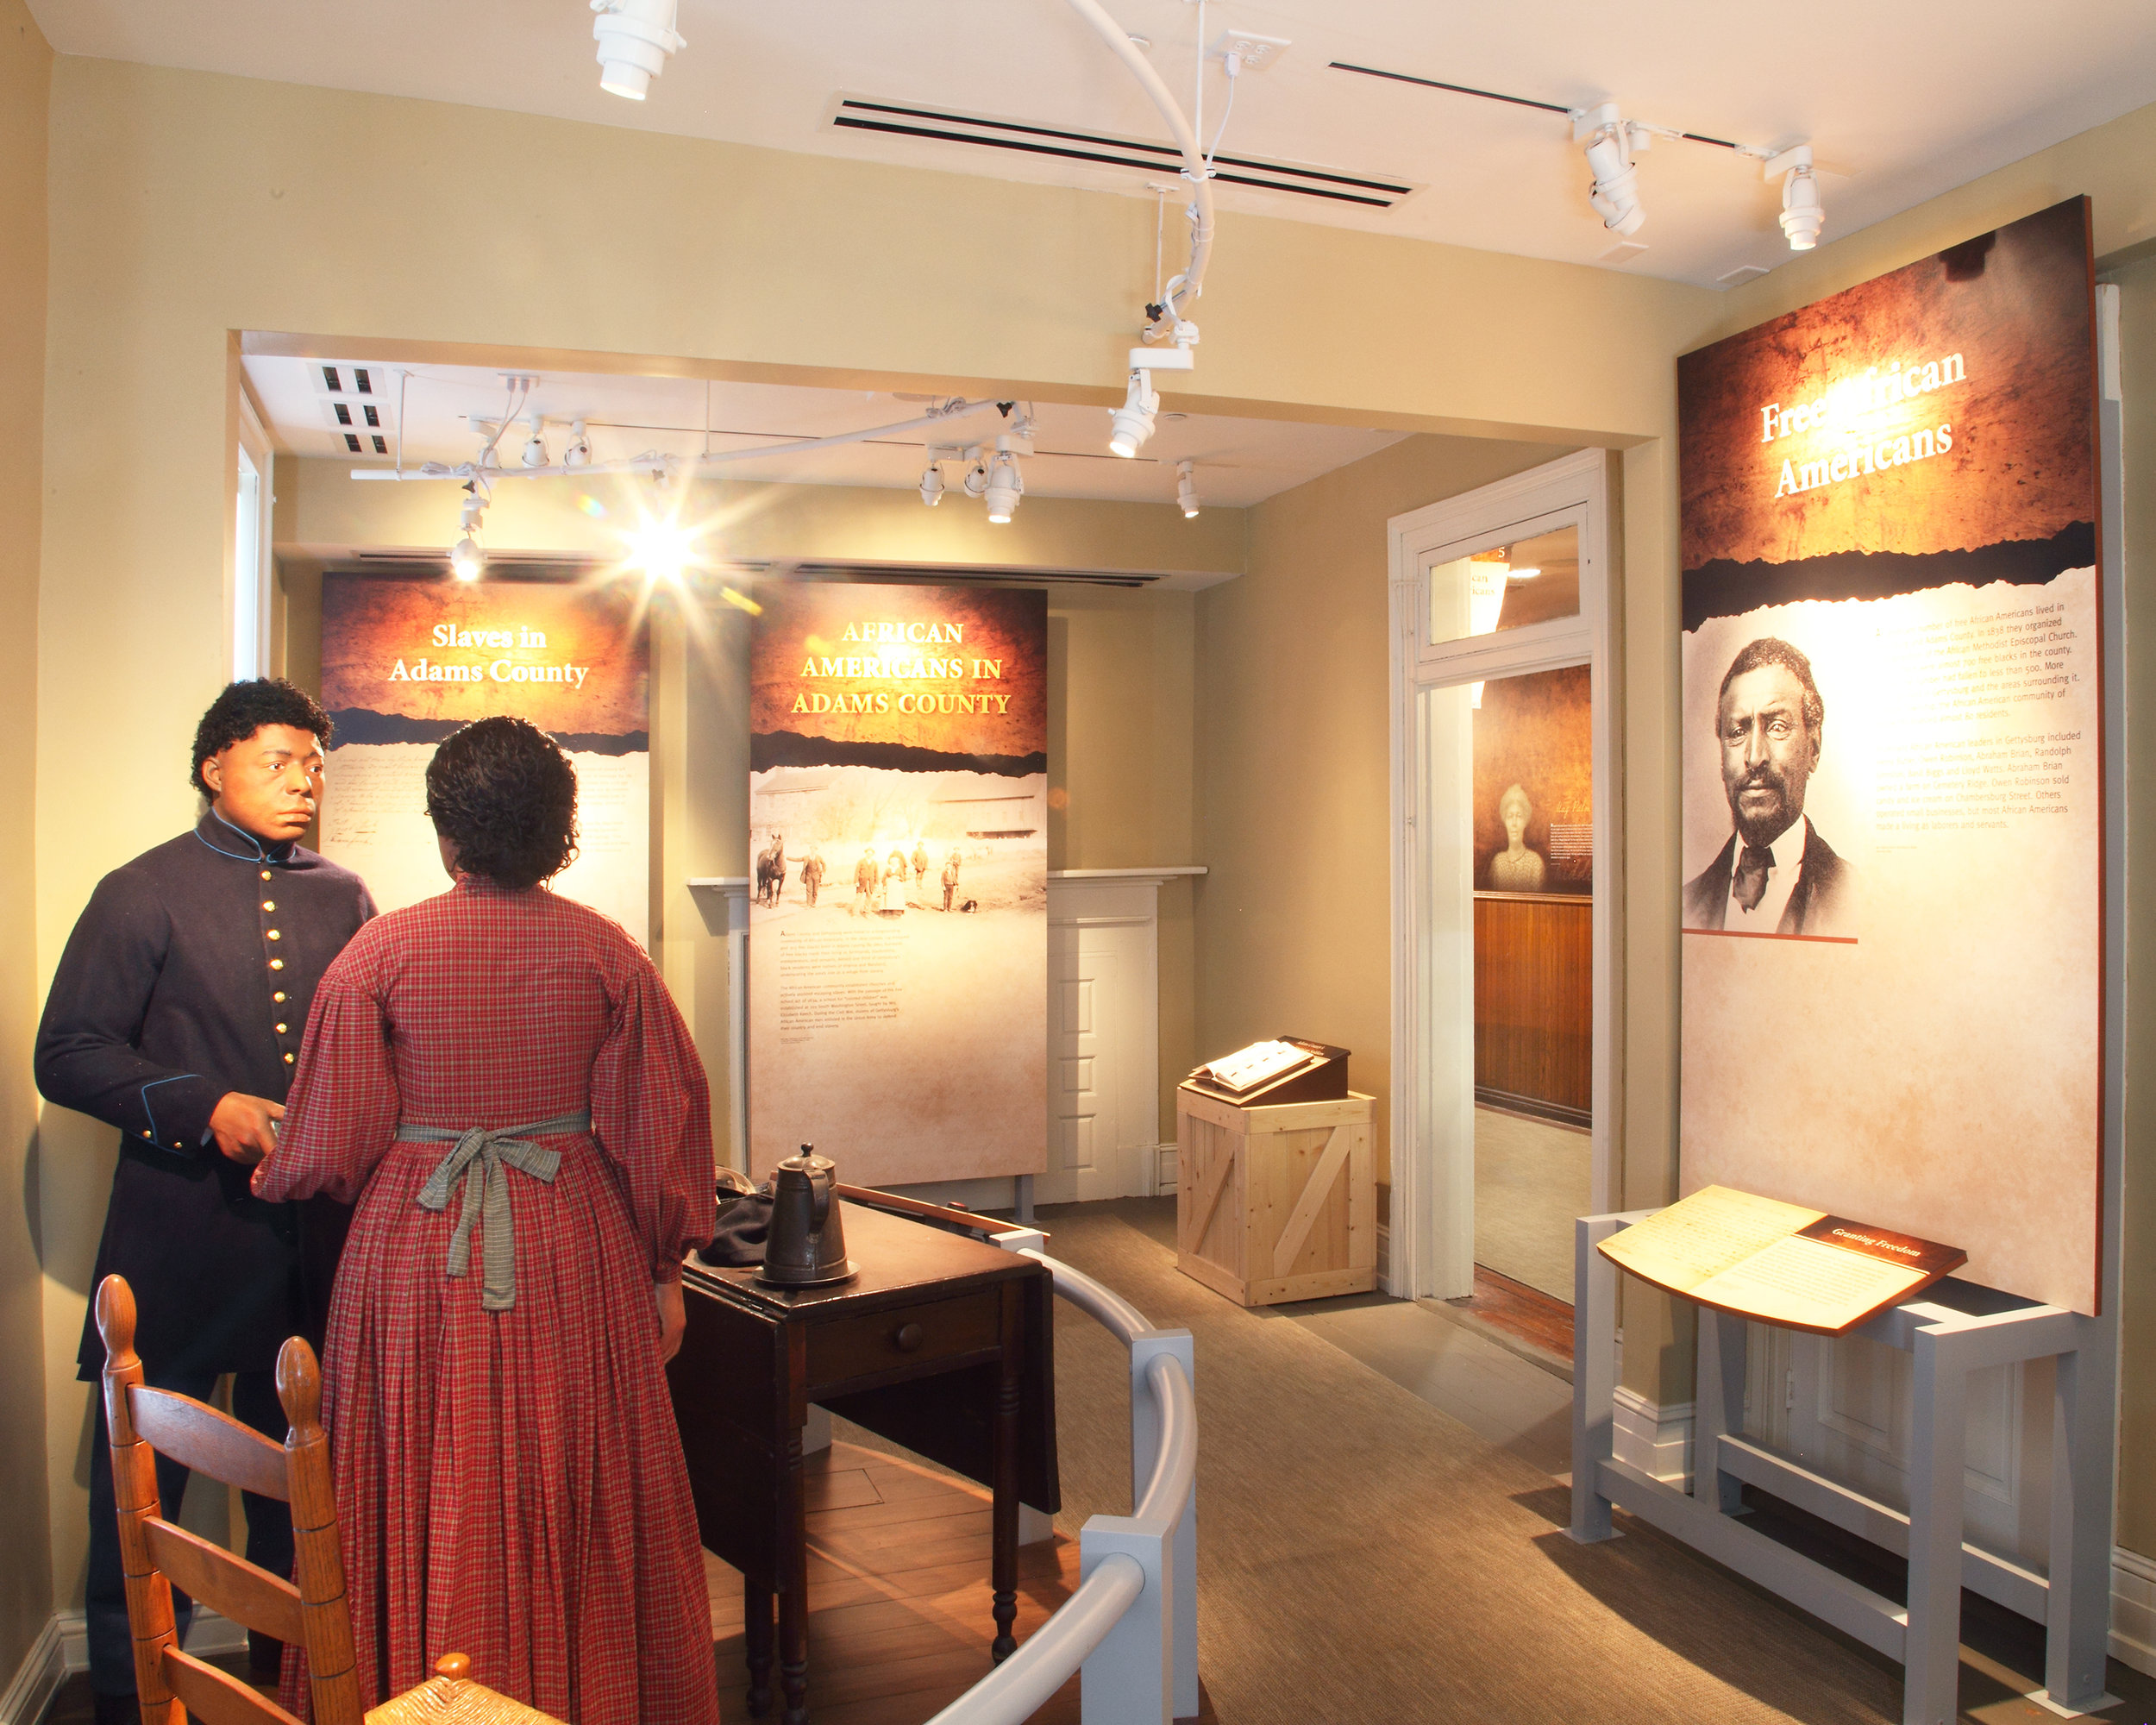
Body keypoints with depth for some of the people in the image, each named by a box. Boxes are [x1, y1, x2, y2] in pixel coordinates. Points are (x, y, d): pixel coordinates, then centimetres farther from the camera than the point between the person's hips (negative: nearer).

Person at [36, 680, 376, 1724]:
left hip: (315, 1236, 3)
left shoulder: (342, 897, 10)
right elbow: (67, 1055, -4)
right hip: (180, 1235, -3)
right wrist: (204, 1108, -16)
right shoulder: (142, 893, 0)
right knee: (142, 1477, 7)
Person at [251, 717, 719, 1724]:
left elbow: (332, 1138, -2)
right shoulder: (603, 949, -4)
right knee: (579, 1506, 14)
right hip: (574, 1251, 1)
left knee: (427, 1513, 14)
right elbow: (663, 1120, -3)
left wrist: (270, 1179, 20)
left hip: (417, 1254, -1)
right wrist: (663, 1271, 7)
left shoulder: (383, 950, -6)